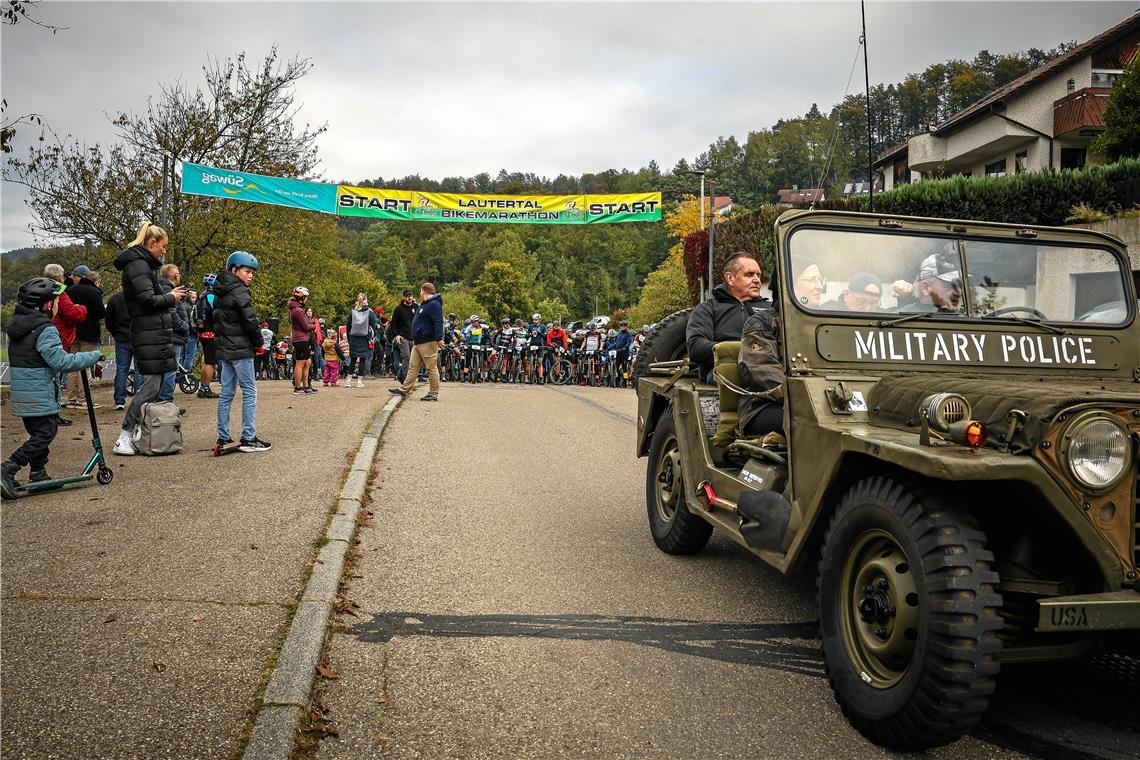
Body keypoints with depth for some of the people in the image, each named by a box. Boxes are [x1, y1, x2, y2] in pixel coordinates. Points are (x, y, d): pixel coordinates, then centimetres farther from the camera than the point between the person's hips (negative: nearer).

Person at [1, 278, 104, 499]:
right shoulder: (46, 330, -17)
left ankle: (38, 475, 21)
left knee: (37, 432, 17)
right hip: (40, 396, -9)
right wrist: (93, 356, -15)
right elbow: (61, 361, -23)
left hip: (20, 394, 9)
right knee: (45, 433, -5)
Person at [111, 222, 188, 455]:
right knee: (150, 386, -10)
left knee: (154, 385, 11)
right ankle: (124, 438, -8)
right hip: (150, 336, -11)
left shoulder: (142, 263, 21)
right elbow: (148, 300, -19)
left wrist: (171, 295, 13)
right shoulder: (138, 264, -11)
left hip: (154, 334, 11)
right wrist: (171, 298, -4)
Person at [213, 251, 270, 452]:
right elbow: (250, 320, -17)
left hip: (224, 349, 9)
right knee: (250, 392, -4)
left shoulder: (220, 293, 14)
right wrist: (258, 341, -4)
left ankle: (223, 438, 13)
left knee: (226, 392, 10)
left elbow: (216, 320, 18)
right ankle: (248, 438, -5)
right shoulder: (239, 291, -13)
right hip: (240, 349, -9)